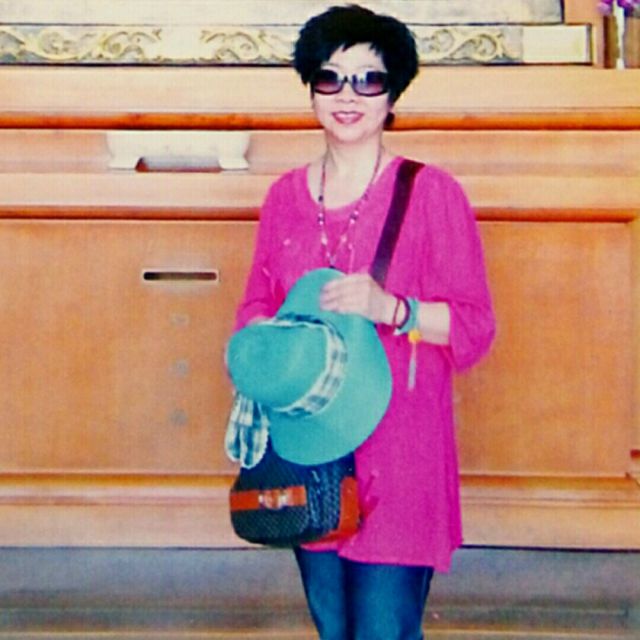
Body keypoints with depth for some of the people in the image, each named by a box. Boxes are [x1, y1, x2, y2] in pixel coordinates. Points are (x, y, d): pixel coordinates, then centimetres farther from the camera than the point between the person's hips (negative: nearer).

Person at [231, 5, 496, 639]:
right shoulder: (285, 195, 8)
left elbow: (474, 326, -6)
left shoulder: (431, 192, -6)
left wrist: (389, 309, -22)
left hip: (397, 453, -4)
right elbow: (257, 304, 15)